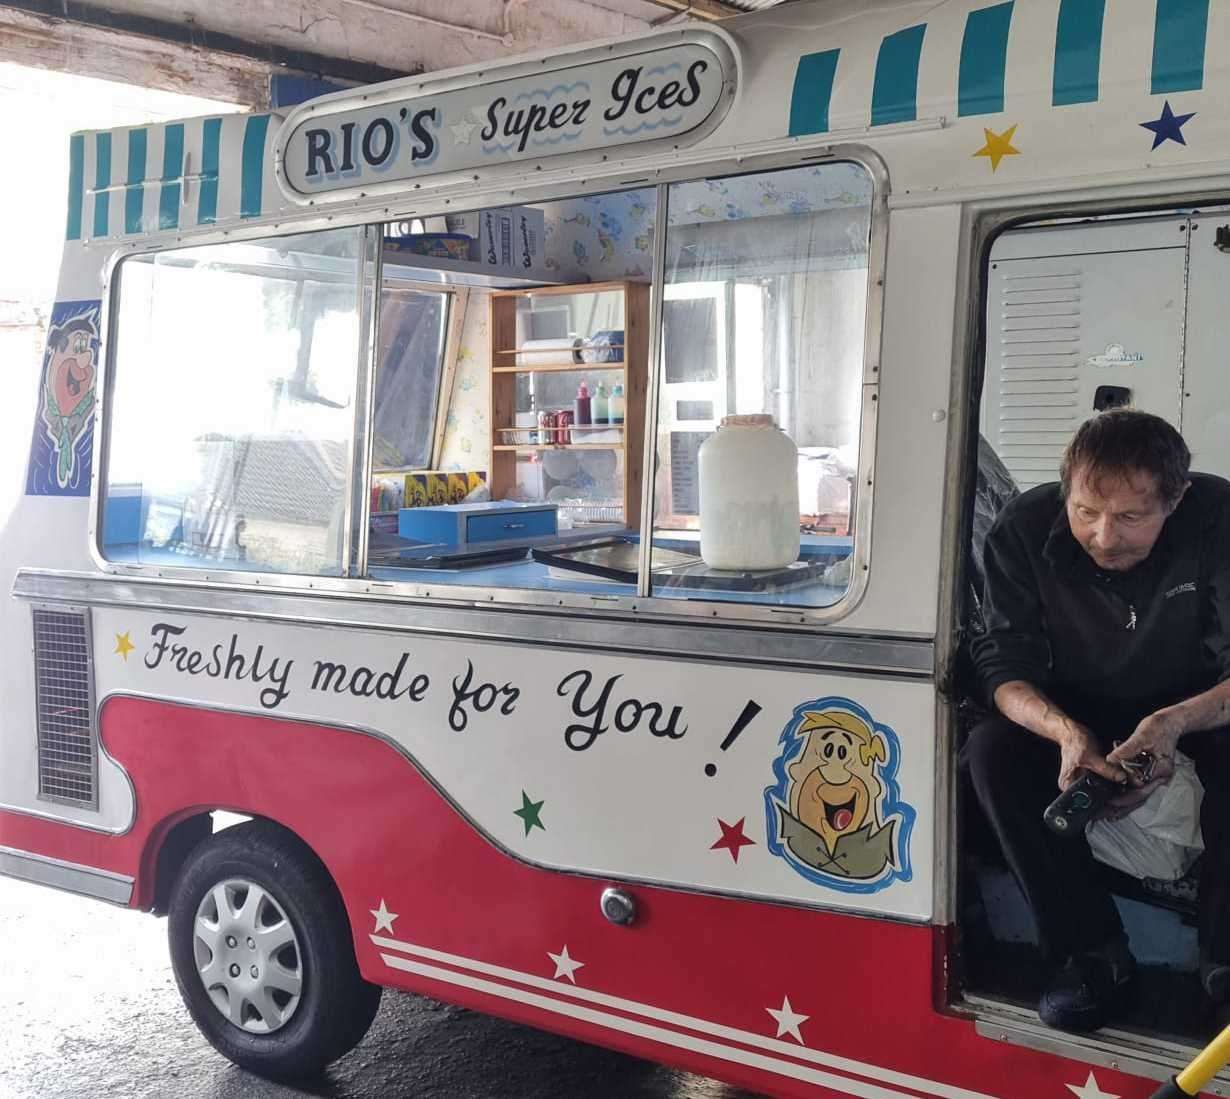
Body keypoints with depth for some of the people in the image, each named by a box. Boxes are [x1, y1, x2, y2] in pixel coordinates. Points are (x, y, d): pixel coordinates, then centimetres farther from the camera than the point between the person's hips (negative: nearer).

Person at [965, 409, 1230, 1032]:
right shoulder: (1024, 530, -22)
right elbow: (1004, 662, -21)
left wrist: (1176, 722, -49)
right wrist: (1064, 730, -42)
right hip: (1077, 709, 2)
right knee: (990, 751, -26)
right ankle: (1092, 950, -15)